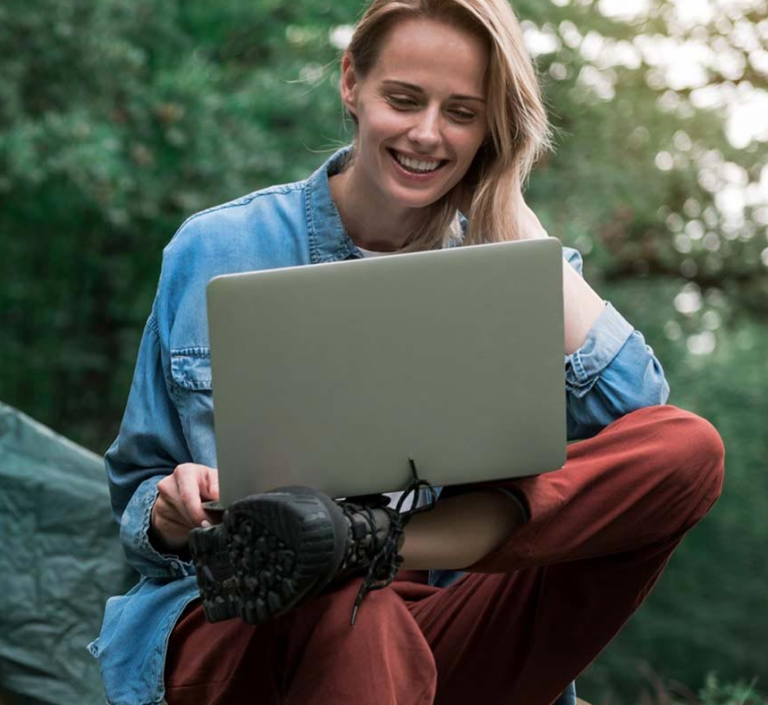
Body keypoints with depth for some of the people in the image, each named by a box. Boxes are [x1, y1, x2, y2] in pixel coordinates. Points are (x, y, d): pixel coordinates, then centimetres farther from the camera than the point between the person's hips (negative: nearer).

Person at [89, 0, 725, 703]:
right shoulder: (212, 252, 7)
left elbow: (634, 409, -8)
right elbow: (137, 493, 13)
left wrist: (513, 219, -2)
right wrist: (172, 513, -13)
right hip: (237, 633, -4)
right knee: (357, 620, -45)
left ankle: (359, 540, -30)